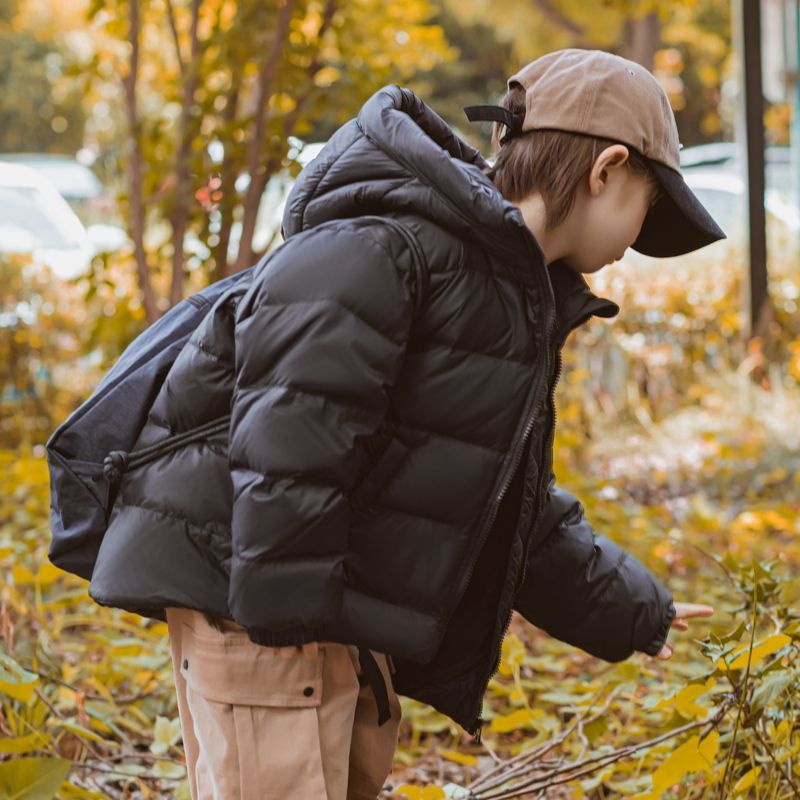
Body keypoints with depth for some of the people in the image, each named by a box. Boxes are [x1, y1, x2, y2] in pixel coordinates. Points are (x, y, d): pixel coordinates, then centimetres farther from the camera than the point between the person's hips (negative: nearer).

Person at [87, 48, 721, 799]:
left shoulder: (517, 301, 17)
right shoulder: (386, 241, -16)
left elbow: (515, 508, 27)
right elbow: (290, 426, -26)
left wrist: (632, 611, 33)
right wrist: (284, 611, -27)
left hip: (342, 608, 10)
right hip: (246, 582, -10)